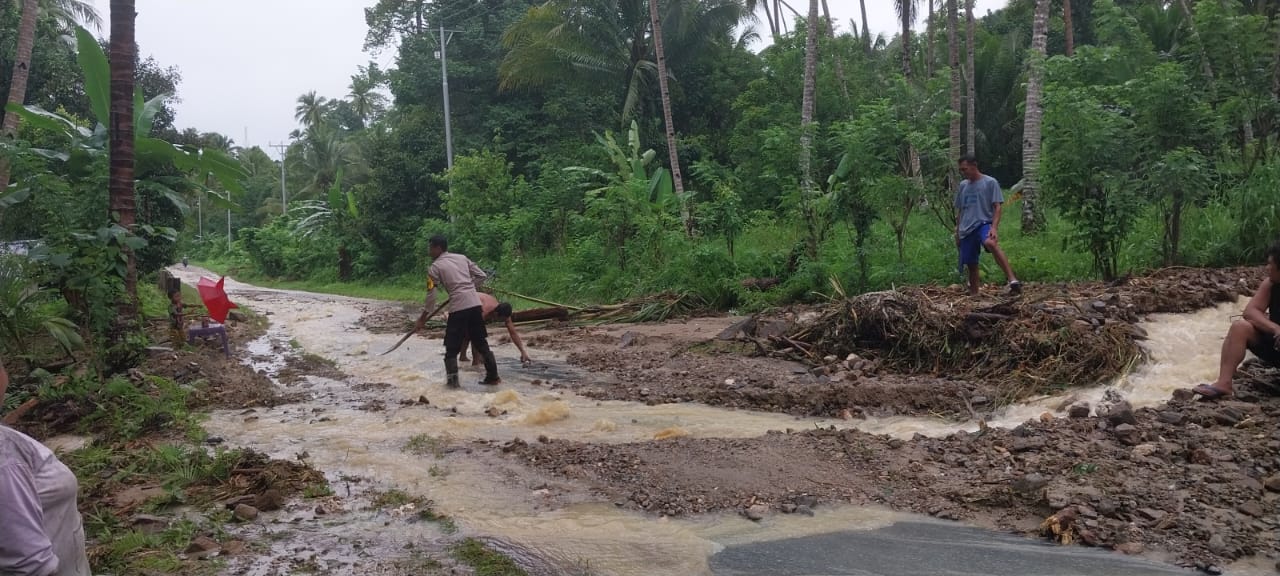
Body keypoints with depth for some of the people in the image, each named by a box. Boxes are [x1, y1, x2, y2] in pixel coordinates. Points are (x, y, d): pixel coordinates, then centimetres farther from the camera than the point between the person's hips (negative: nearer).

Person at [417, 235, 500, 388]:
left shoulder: (435, 267, 1)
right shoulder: (462, 258, 15)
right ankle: (493, 377, 15)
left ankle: (453, 380, 4)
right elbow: (482, 276, 13)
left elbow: (431, 295, 1)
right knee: (481, 342, 13)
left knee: (451, 346, 7)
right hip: (475, 304, 5)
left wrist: (422, 319, 10)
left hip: (458, 307, -5)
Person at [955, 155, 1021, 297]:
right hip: (966, 229, 6)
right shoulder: (963, 185, 17)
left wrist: (994, 227, -19)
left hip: (983, 224, -6)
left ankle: (1013, 280, -47)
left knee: (990, 243, -37)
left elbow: (998, 207, -5)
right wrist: (957, 233, 21)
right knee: (971, 265, 7)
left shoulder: (990, 183, 1)